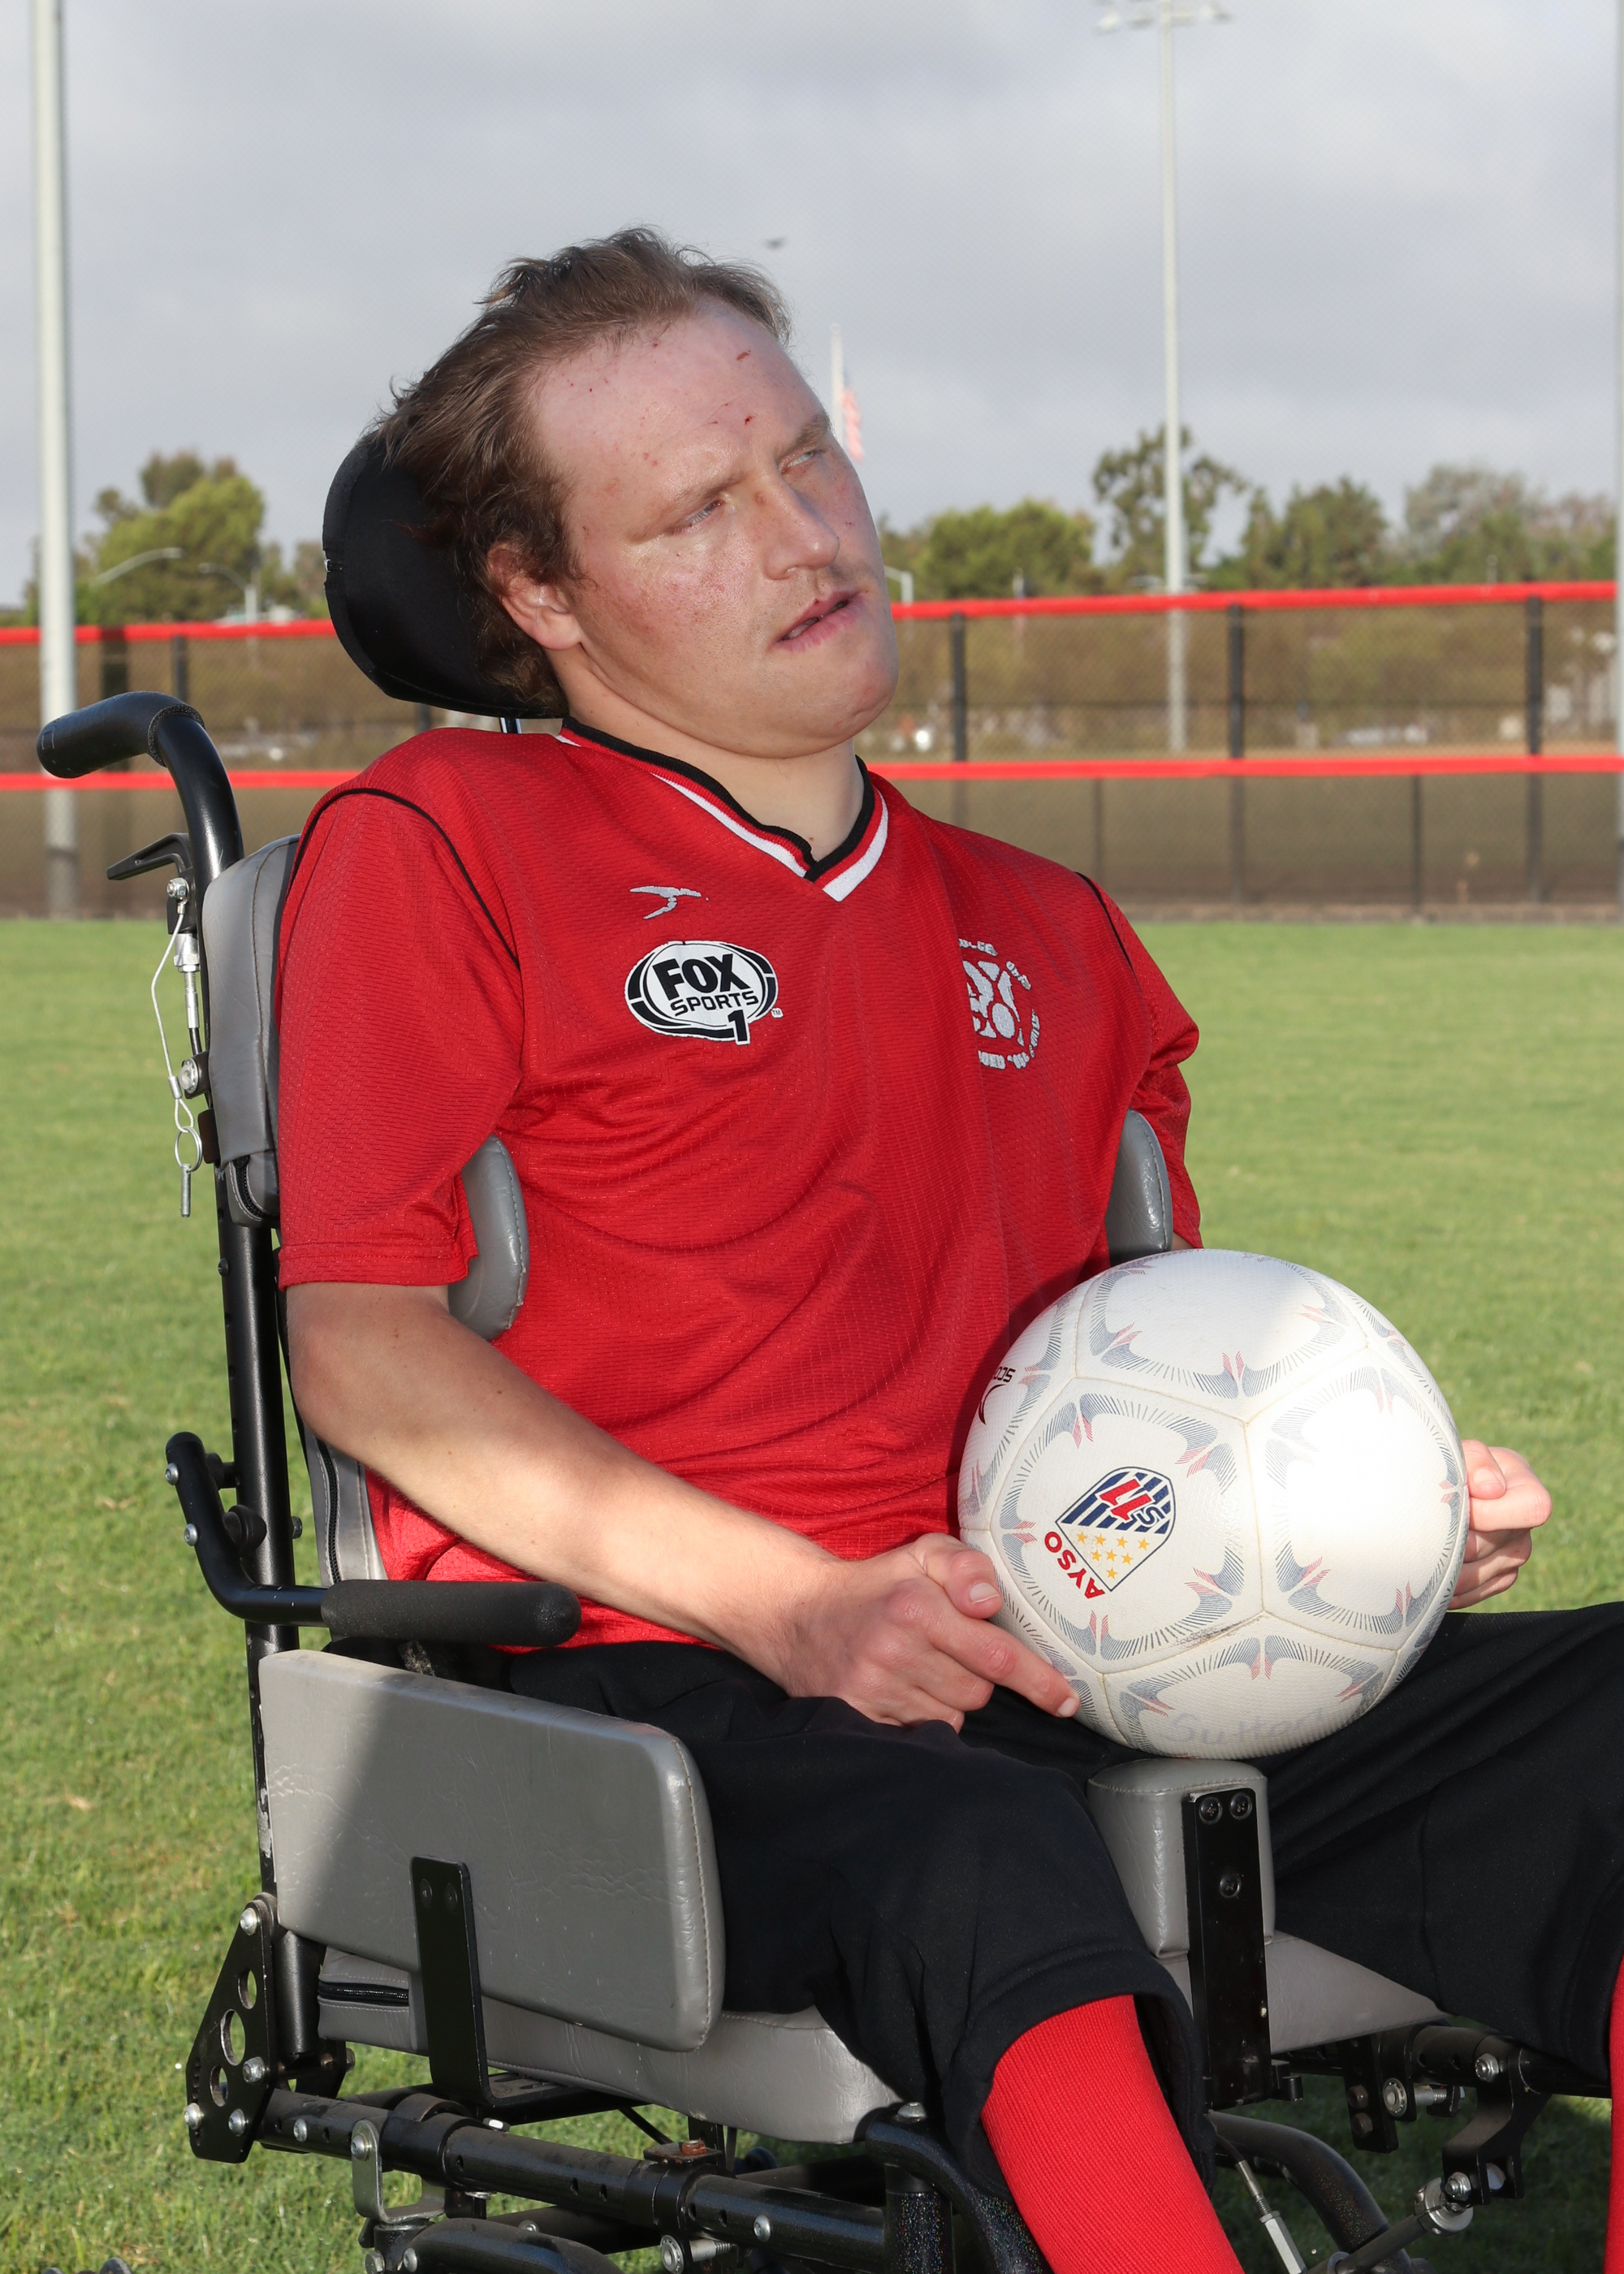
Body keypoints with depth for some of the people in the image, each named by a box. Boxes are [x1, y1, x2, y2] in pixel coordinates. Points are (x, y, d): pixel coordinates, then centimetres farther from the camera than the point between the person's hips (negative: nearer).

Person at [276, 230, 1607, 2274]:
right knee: (984, 1871, -40)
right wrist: (791, 1606, -13)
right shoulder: (435, 847, 8)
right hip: (633, 1679, -5)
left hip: (1050, 1683, 5)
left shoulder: (1049, 940, 26)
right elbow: (361, 1351, -2)